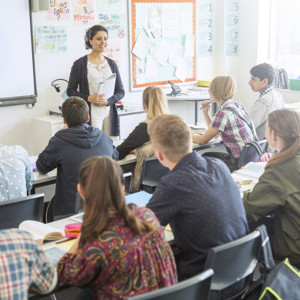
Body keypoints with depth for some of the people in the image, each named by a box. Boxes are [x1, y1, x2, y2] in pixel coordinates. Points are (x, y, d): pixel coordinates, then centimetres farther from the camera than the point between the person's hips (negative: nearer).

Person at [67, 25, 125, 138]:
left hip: (109, 114, 4)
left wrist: (107, 101, -7)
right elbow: (70, 91, 3)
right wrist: (88, 98, -14)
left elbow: (121, 91, 13)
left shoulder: (112, 64, 13)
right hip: (90, 114, -3)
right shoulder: (80, 64, 2)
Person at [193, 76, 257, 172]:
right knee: (206, 155, 20)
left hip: (241, 163, -8)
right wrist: (205, 112, 9)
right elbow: (214, 131, 18)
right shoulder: (236, 105, 6)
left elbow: (203, 140, -11)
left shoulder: (223, 113, -21)